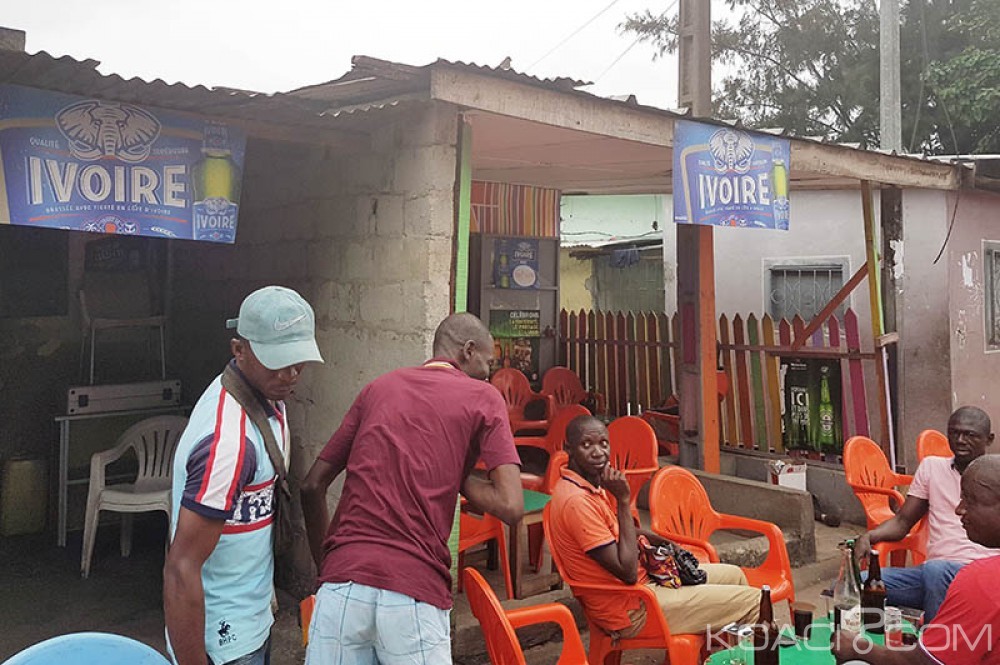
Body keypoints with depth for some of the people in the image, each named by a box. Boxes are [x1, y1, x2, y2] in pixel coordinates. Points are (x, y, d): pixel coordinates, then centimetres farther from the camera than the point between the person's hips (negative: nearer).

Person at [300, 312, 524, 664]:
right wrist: (458, 477, 10)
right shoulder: (483, 398, 6)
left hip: (342, 583, 4)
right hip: (415, 593, -3)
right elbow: (511, 506, -6)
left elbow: (312, 486, 16)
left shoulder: (379, 387, 17)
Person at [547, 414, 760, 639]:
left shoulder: (592, 485, 5)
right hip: (630, 612, -10)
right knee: (753, 601, -5)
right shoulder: (576, 501, -27)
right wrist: (622, 500, -24)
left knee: (733, 575, 20)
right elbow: (627, 572, -26)